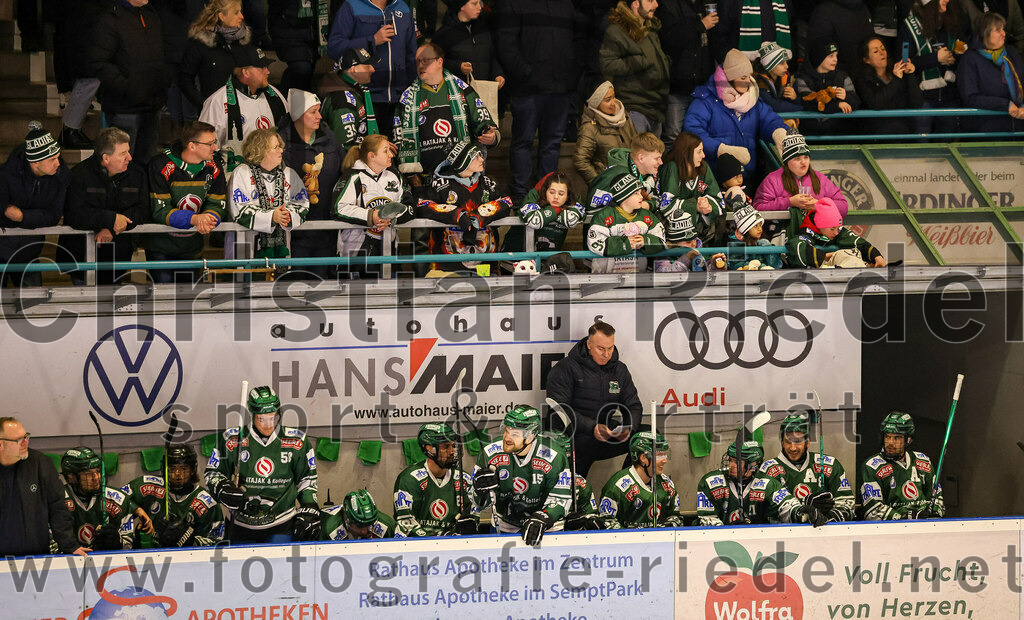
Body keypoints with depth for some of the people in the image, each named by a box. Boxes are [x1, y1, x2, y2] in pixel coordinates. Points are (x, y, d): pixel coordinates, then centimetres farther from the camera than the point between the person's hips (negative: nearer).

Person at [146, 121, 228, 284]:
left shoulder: (213, 167, -4)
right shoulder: (161, 166, -19)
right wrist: (194, 219, -36)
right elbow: (160, 211, -21)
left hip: (192, 250, 5)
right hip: (161, 245, -5)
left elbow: (217, 205, -1)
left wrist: (207, 220, -28)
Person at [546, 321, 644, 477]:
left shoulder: (619, 370, 14)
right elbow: (559, 409, -13)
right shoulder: (566, 368, -3)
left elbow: (634, 406, 11)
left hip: (607, 436, 5)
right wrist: (591, 428, -26)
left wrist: (627, 429, -14)